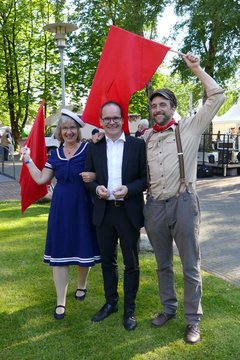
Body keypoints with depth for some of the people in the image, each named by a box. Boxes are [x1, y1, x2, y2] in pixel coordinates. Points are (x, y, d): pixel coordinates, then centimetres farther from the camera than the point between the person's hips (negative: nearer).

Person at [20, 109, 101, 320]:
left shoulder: (89, 149, -6)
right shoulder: (55, 154, 9)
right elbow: (41, 179, 11)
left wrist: (93, 176, -26)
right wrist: (27, 159, 12)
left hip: (82, 206, -3)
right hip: (60, 207, 4)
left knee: (83, 248, 10)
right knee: (60, 251, 4)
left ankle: (81, 286, 39)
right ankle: (61, 301, 14)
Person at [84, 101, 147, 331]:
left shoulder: (137, 145, -3)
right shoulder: (94, 147, 5)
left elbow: (146, 177, -3)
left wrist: (129, 189, -20)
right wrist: (96, 188, -13)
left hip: (129, 212, -3)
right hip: (103, 213, 3)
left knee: (131, 263, 8)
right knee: (107, 261, 16)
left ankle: (129, 309, 24)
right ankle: (110, 303, 35)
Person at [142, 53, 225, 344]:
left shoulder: (189, 128, 1)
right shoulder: (145, 136, 10)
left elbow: (217, 96, -2)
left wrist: (196, 68, -2)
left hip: (183, 203, -3)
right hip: (154, 206, 4)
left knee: (190, 266, 5)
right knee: (163, 264, 16)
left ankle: (193, 320, 20)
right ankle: (168, 308, 34)